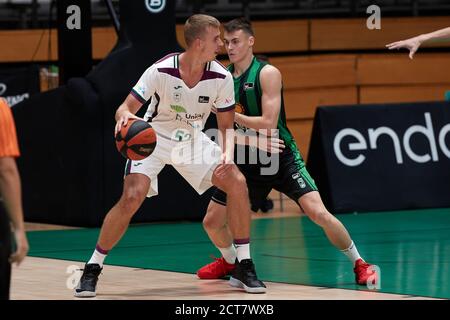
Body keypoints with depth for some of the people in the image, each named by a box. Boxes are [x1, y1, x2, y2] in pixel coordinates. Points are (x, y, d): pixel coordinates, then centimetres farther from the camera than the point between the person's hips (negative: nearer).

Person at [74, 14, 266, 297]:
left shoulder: (221, 77, -16)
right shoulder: (161, 71, -25)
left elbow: (227, 125, -5)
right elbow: (126, 108, -21)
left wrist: (227, 155, -25)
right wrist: (125, 117, -46)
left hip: (192, 140, 3)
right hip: (154, 137, -3)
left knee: (237, 183, -15)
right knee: (132, 198, -23)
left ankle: (245, 267, -2)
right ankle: (92, 269, -7)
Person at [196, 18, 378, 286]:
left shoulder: (267, 73, -14)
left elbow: (269, 124, -22)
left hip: (282, 158, -5)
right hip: (247, 161, 5)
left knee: (318, 213, -21)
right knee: (212, 222, 5)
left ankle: (359, 264, -4)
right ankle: (230, 262, 36)